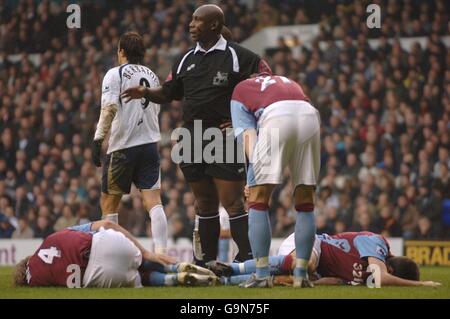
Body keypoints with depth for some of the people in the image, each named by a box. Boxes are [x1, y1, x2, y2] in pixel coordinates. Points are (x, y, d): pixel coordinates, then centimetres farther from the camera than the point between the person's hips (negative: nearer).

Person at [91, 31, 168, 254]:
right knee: (153, 201, -4)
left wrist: (98, 139, -16)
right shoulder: (152, 76, 15)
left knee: (108, 202, 8)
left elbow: (109, 108, -16)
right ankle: (161, 252, -16)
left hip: (122, 146, -5)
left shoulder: (115, 74, -3)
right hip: (150, 143, 5)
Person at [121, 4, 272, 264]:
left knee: (232, 202, -11)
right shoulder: (187, 60, 14)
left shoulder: (237, 56, -4)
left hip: (225, 138, -6)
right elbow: (168, 94, 20)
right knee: (205, 204, 11)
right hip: (193, 140, 6)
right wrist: (145, 93, 0)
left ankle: (247, 259, -11)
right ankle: (208, 261, 17)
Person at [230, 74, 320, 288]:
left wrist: (255, 171, 0)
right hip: (310, 115, 4)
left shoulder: (240, 90, 29)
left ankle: (262, 274, 2)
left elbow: (248, 134, 12)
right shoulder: (290, 84, 44)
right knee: (305, 202, 14)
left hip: (276, 118, -4)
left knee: (258, 198, 7)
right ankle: (301, 274, 14)